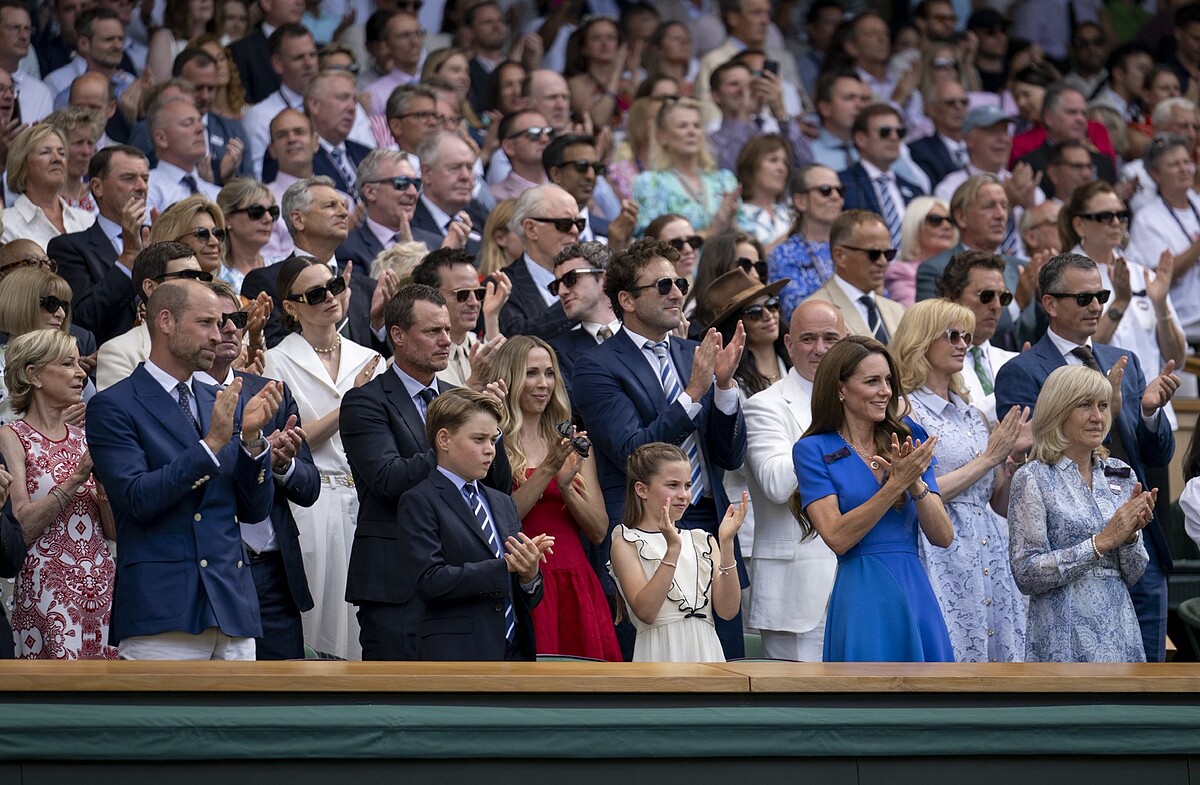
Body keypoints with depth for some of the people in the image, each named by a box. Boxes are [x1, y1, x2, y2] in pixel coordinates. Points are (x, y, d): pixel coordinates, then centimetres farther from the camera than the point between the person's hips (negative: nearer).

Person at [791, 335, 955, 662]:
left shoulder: (909, 439, 10)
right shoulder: (813, 450, -1)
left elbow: (943, 536, 4)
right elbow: (837, 537, -13)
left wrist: (916, 482, -13)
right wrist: (896, 483, -17)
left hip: (917, 591, 4)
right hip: (863, 595, -4)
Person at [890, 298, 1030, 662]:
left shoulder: (972, 415, 17)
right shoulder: (906, 412, -4)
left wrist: (1015, 455, 2)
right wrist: (989, 458, -9)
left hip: (990, 555, 7)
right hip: (941, 560, -7)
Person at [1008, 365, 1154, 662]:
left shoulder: (1121, 475, 10)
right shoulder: (1033, 479, -5)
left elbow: (1132, 576, 12)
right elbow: (1026, 574, -12)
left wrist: (1130, 535, -8)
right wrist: (1102, 541, -15)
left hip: (1119, 626, 5)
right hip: (1065, 638, -5)